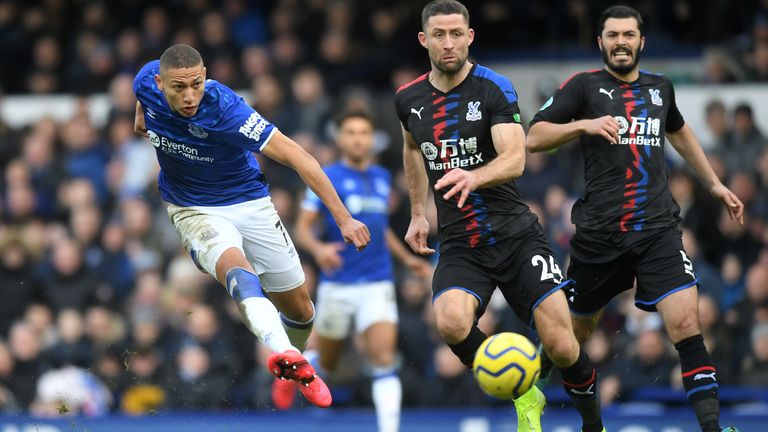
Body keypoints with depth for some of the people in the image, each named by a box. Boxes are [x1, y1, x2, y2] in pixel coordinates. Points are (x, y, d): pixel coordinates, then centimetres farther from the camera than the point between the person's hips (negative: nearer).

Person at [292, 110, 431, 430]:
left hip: (378, 286, 3)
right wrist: (318, 248, -29)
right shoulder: (326, 178, -4)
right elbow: (303, 228, -8)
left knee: (384, 361, -14)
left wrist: (407, 259, 18)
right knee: (326, 365, 12)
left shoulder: (382, 178, 12)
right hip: (337, 286, -2)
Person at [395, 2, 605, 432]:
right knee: (451, 322, -28)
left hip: (516, 235, -3)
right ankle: (523, 396, -3)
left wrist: (473, 177, -42)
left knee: (561, 344, -12)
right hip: (460, 246, 3)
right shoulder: (409, 99, 6)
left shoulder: (495, 88, -9)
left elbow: (515, 159, -23)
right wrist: (418, 213, 27)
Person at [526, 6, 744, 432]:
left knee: (685, 321, -16)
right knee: (574, 333, 9)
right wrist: (584, 125, -21)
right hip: (599, 232, -2)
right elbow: (534, 137, -7)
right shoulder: (584, 86, 0)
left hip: (657, 229, 2)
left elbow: (679, 132, 34)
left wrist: (714, 183, 37)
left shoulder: (660, 88, 13)